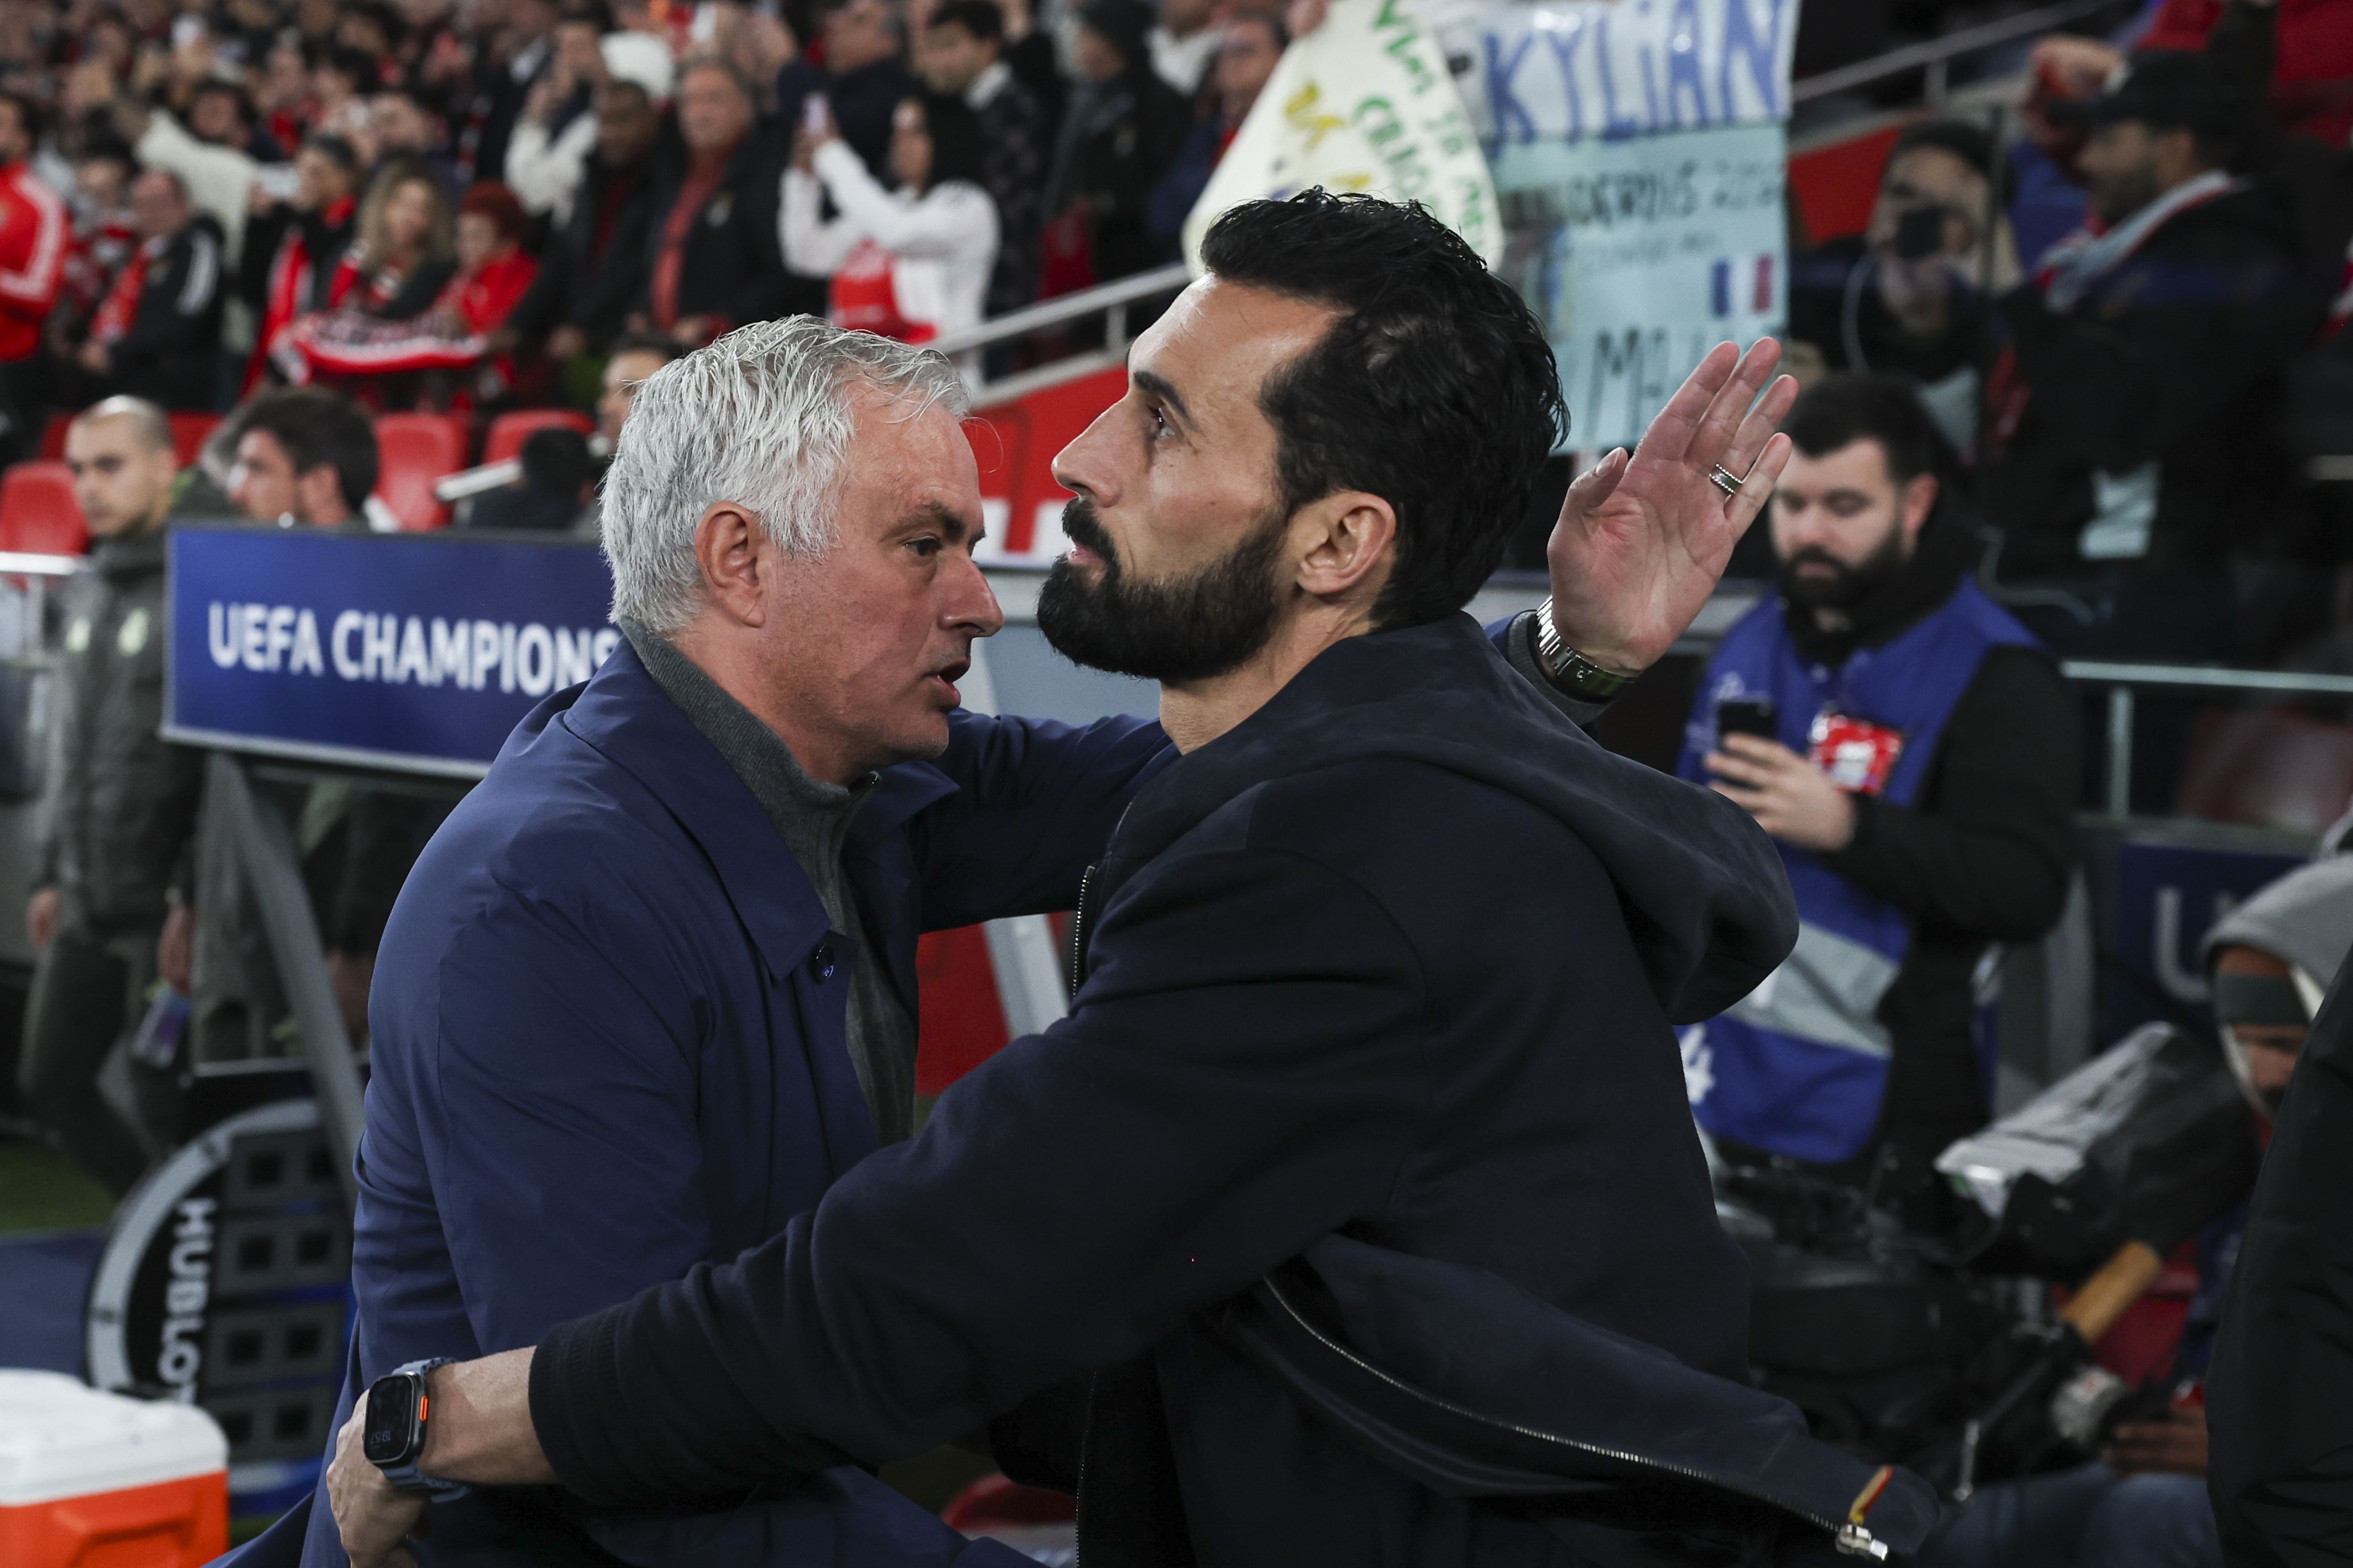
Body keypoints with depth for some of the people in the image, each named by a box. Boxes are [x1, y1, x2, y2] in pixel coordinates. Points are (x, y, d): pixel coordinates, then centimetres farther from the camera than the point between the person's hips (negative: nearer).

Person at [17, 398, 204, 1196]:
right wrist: (52, 872, 20)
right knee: (49, 1083, 11)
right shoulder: (91, 590, 14)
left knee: (162, 1098, -3)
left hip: (162, 899, -8)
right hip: (87, 904, 9)